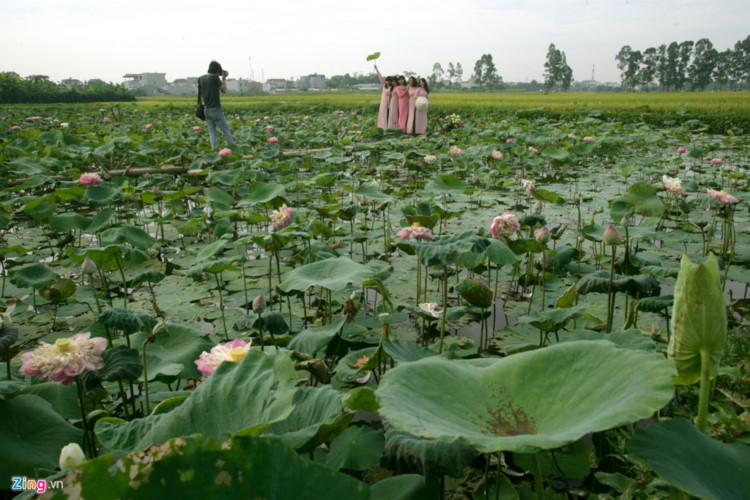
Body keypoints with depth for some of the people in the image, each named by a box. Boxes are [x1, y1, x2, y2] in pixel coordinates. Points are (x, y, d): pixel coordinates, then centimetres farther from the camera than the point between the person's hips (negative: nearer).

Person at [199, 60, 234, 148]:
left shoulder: (201, 79, 6)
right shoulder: (215, 77, -12)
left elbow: (199, 93, 14)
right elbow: (224, 90, -2)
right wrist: (224, 78, 7)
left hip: (206, 109, 6)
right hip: (215, 109, -6)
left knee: (212, 133, 6)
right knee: (226, 131, 6)